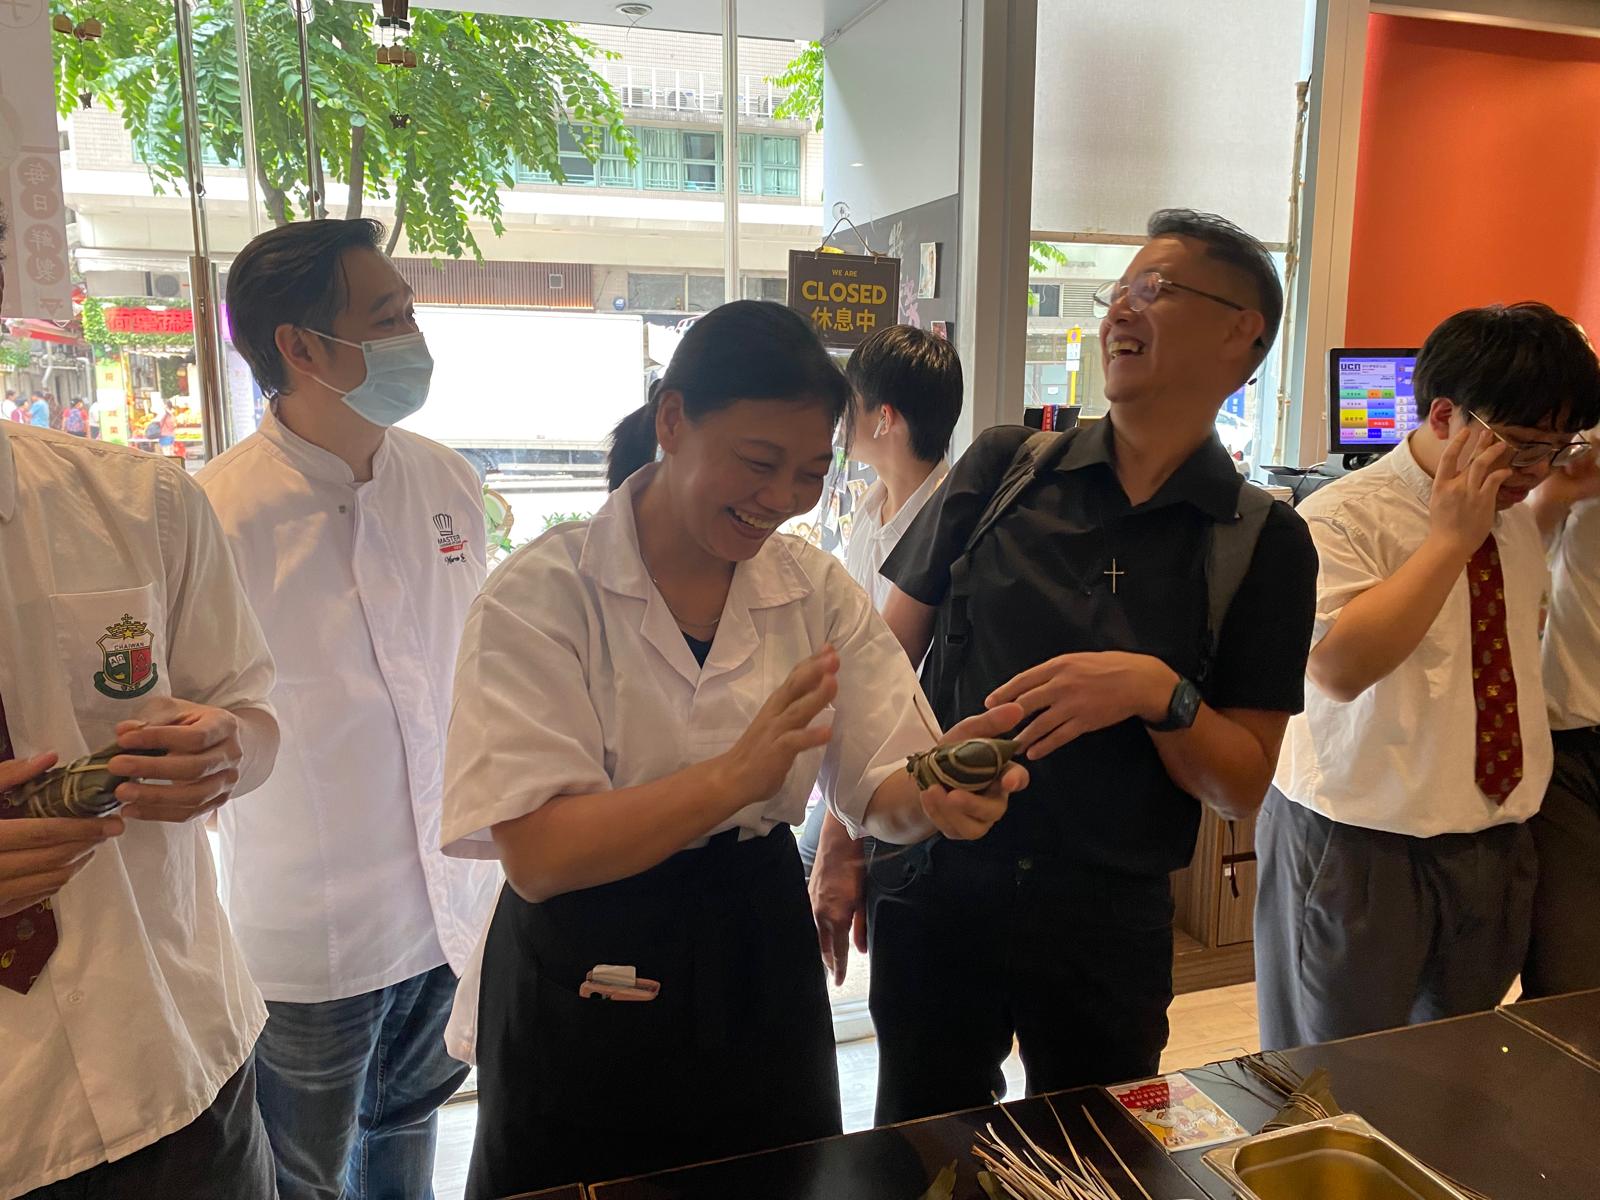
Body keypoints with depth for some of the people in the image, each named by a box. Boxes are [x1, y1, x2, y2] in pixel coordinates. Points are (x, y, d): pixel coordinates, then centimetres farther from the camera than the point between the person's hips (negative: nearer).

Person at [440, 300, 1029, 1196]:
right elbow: (538, 854, -24)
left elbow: (879, 784, -7)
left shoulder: (819, 591, -3)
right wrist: (735, 776, -36)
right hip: (589, 982, -3)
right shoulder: (543, 595, -16)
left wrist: (933, 793, -30)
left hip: (762, 970, 4)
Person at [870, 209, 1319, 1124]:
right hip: (933, 893, 1)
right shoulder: (1005, 467, -1)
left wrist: (1157, 693, -22)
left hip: (1108, 924, 0)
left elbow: (1243, 790, -3)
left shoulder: (1264, 543, -3)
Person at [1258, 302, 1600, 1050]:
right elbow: (1338, 665, -31)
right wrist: (1452, 537, -25)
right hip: (1362, 848, -7)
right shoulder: (1343, 517, -17)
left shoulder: (1517, 520, 8)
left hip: (1493, 847, 7)